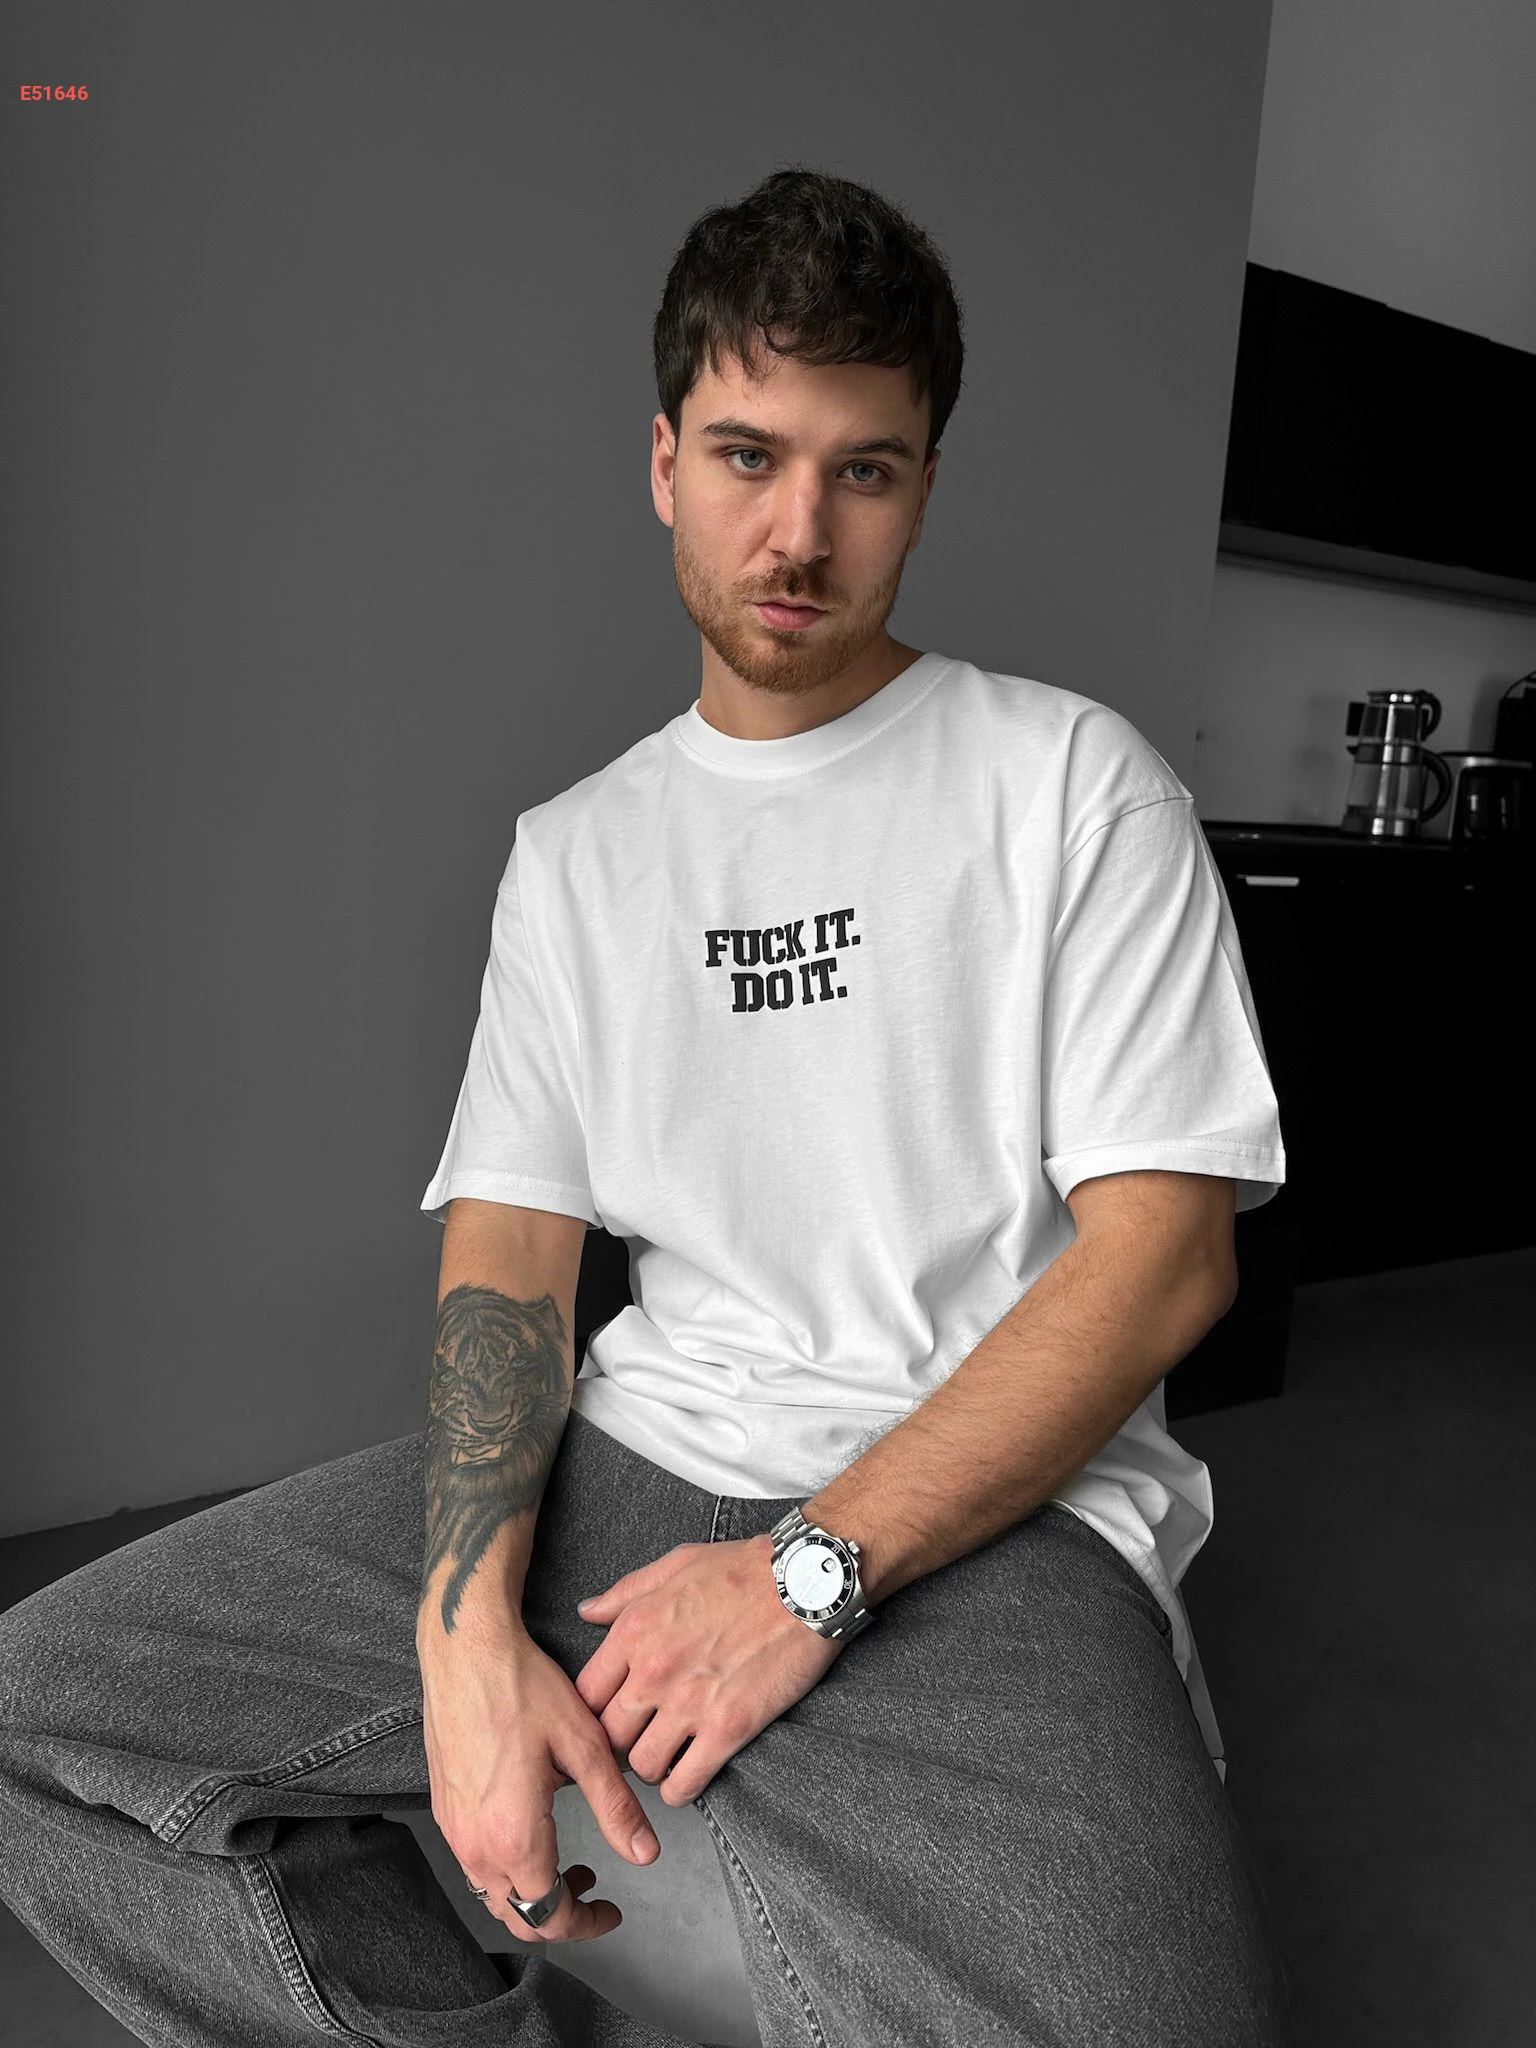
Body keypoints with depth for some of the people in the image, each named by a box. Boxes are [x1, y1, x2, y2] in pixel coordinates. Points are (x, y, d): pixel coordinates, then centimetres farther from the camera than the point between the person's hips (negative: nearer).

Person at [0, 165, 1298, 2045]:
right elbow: (509, 1247, 6)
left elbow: (1163, 1255, -7)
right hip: (632, 1456, 4)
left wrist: (809, 1568, -15)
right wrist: (467, 1623, -11)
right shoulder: (573, 851, 12)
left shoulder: (1073, 779, 0)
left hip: (985, 1507, -3)